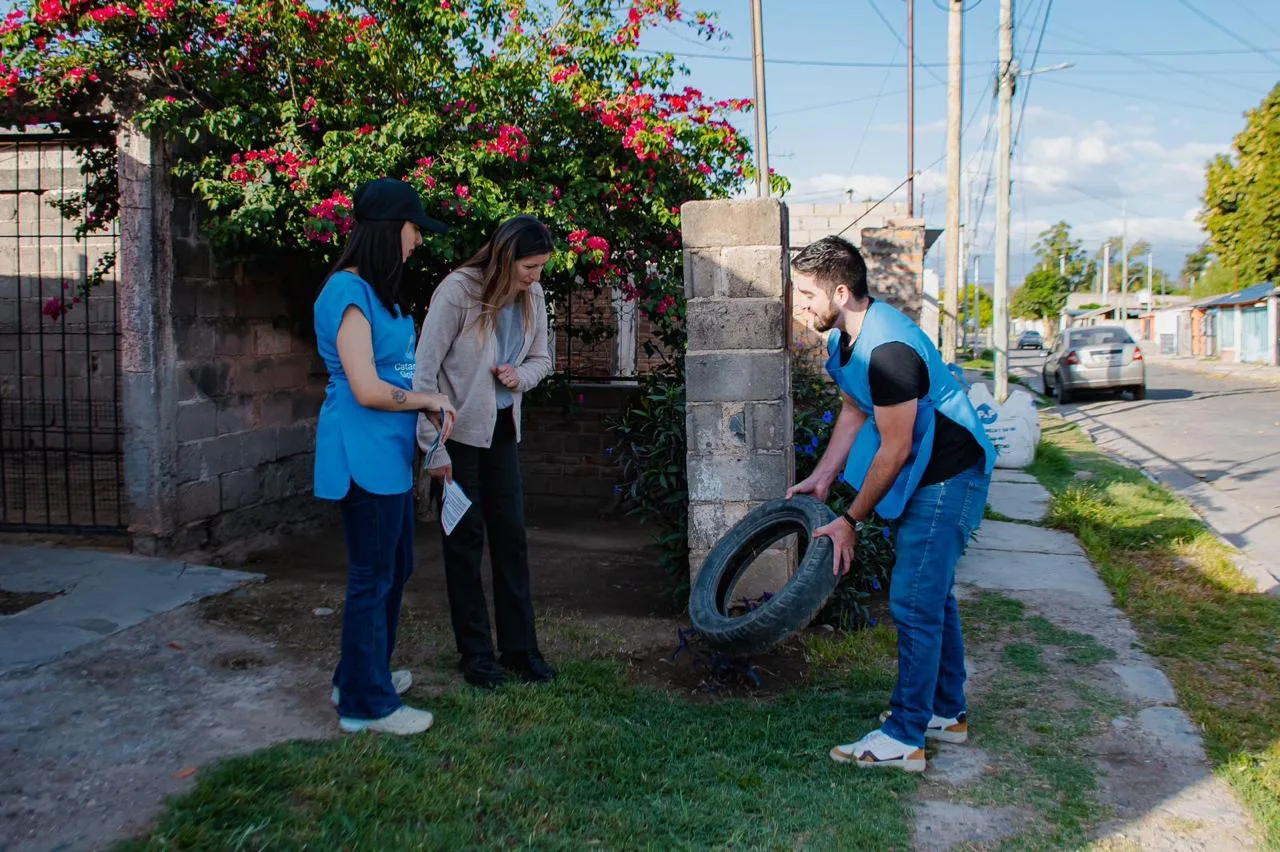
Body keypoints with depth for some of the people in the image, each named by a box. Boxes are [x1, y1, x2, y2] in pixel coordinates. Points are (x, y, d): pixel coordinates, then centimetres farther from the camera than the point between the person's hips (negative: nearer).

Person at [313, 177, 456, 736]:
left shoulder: (377, 291, 14)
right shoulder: (348, 292, -17)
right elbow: (367, 389, -23)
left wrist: (428, 408, 2)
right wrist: (429, 400, -8)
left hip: (389, 452, 10)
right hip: (363, 453, -10)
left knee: (395, 568, 20)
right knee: (372, 578, 1)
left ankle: (359, 676, 36)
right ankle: (366, 704, 16)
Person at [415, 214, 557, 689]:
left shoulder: (532, 296, -1)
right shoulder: (459, 290, -18)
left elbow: (541, 359, 14)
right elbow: (425, 369, -17)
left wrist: (520, 375, -11)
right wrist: (433, 446, -17)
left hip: (502, 428, 5)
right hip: (460, 431, -5)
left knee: (511, 535, 7)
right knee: (466, 538, 2)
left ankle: (520, 648, 17)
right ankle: (476, 654, 15)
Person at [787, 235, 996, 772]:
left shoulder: (888, 349, -28)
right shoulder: (847, 336, 3)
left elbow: (894, 449, -24)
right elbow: (853, 412, 12)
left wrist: (852, 521, -17)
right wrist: (821, 479, 7)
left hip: (948, 477, -10)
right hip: (924, 475, 10)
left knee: (913, 602, -8)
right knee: (932, 595, 17)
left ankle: (904, 738, 1)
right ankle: (946, 713, 30)